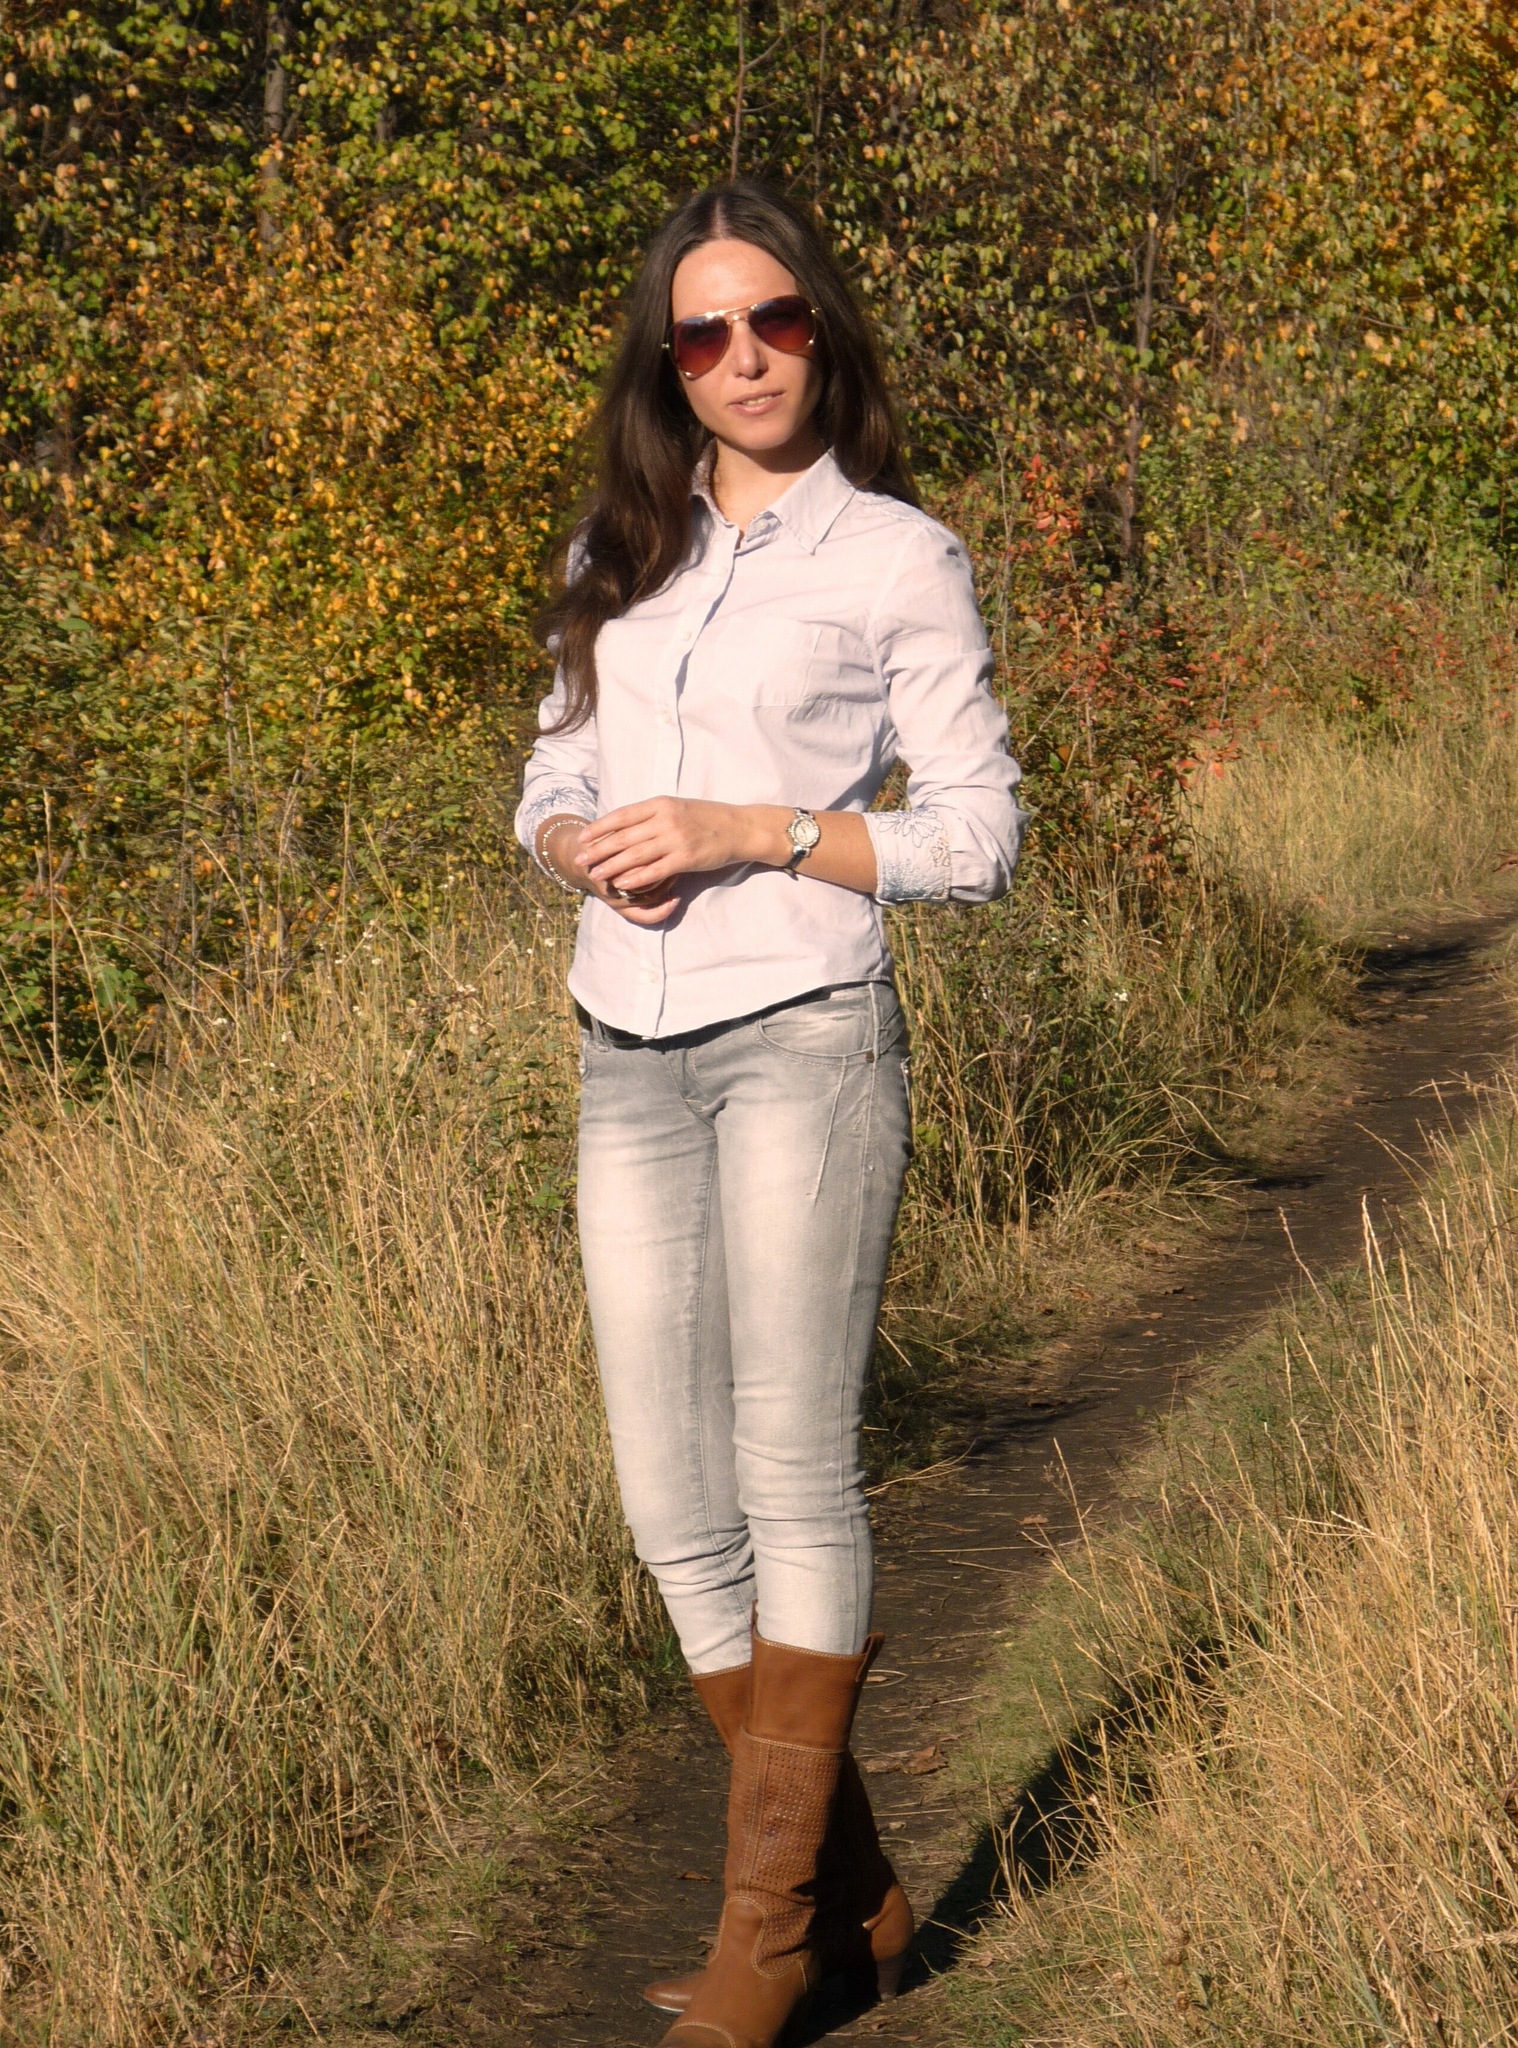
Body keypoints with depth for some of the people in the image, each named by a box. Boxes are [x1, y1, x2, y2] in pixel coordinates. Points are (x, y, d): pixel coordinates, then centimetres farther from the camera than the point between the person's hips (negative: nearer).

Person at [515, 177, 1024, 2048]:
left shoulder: (897, 556, 0)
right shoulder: (618, 550, 15)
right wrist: (584, 846, -5)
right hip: (628, 1055, 5)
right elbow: (551, 784, 19)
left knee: (792, 1471, -4)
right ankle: (851, 1892, 17)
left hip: (801, 1037, -5)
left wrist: (748, 831, -14)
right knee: (676, 1504, 4)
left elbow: (974, 840, -2)